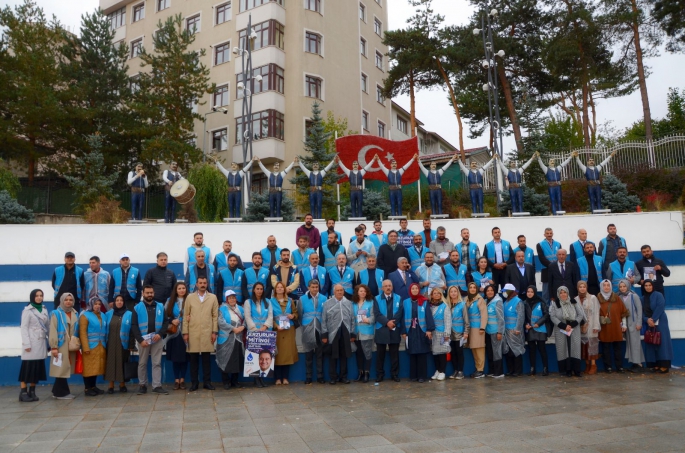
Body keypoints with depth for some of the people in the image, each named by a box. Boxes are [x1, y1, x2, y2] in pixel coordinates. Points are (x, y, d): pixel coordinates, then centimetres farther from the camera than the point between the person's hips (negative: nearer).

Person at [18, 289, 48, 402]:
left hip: (41, 343, 5)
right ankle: (23, 393, -4)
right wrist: (26, 344, -15)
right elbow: (24, 327, -7)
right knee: (28, 367, -6)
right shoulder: (27, 310, -3)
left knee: (37, 368, 6)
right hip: (31, 343, -5)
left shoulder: (44, 310, 13)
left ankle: (32, 392, 12)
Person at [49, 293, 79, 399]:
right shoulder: (56, 314, -4)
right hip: (61, 345, -6)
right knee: (62, 368, -3)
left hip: (71, 346, 6)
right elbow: (53, 331, -9)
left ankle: (57, 391, 18)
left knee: (65, 369, 8)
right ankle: (61, 392, 6)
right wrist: (53, 347, -15)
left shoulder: (75, 314, 14)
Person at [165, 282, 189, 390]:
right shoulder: (170, 302, 8)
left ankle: (182, 379, 12)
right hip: (174, 333, 2)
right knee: (175, 357, 4)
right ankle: (176, 380, 12)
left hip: (186, 333, -2)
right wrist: (172, 321, -10)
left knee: (184, 356, 3)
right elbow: (166, 315, 7)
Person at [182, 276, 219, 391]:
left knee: (206, 358, 3)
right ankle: (194, 382, 12)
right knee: (194, 359, 4)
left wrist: (214, 332, -1)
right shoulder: (190, 297, 8)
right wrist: (185, 332, 0)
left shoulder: (213, 297, 7)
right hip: (193, 333, 0)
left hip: (207, 333, 0)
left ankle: (207, 382, 11)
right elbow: (186, 316, 5)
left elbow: (215, 316, 5)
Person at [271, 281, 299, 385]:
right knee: (277, 353, -2)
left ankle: (285, 377, 8)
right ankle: (278, 378, 4)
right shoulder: (271, 301, 1)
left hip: (289, 330, 2)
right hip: (277, 330, -2)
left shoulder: (290, 300, 11)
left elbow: (296, 313, 14)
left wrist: (293, 316, -9)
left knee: (288, 352, 1)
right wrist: (276, 326, -17)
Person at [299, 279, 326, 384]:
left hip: (320, 330, 0)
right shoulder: (302, 299, 1)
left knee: (320, 354, 6)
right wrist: (304, 324, 7)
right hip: (308, 331, 0)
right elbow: (299, 314, 6)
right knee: (308, 354, 5)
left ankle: (320, 376, 13)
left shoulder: (324, 299, 0)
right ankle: (308, 377, 12)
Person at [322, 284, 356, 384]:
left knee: (344, 356, 8)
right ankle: (333, 377, 14)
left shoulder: (349, 303, 8)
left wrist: (352, 334, 5)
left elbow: (352, 319, 9)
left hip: (345, 333, 2)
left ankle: (343, 376, 19)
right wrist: (324, 334, -5)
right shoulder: (327, 303, 0)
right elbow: (324, 320, -1)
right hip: (333, 333, -2)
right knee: (333, 356, 5)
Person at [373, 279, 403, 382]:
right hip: (381, 330, -1)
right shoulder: (377, 299, 4)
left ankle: (395, 374, 13)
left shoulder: (398, 298, 7)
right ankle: (380, 374, 13)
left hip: (395, 330, 1)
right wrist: (387, 322, -17)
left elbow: (400, 313, -4)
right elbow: (377, 314, -7)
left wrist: (393, 322, -17)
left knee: (394, 354, 6)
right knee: (380, 354, 5)